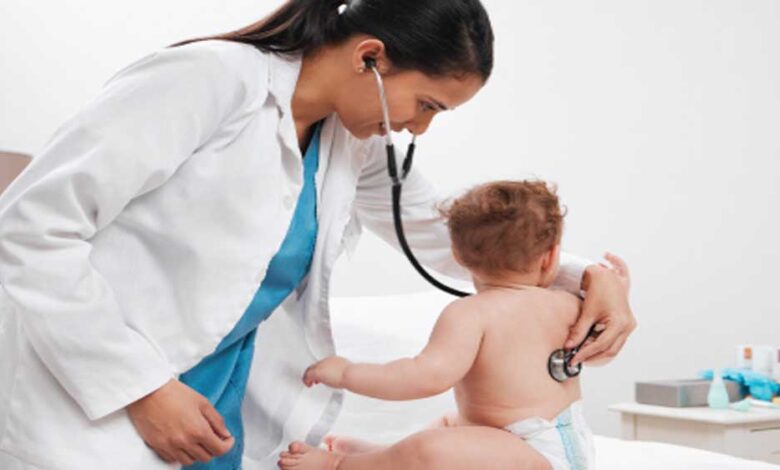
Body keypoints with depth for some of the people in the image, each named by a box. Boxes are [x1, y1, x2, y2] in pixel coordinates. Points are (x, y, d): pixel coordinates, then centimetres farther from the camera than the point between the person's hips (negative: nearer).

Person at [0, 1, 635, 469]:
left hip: (224, 402, 7)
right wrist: (141, 389, -20)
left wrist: (585, 275, 0)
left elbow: (445, 237, 15)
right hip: (92, 400, -6)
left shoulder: (356, 147, 2)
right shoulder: (212, 78, -19)